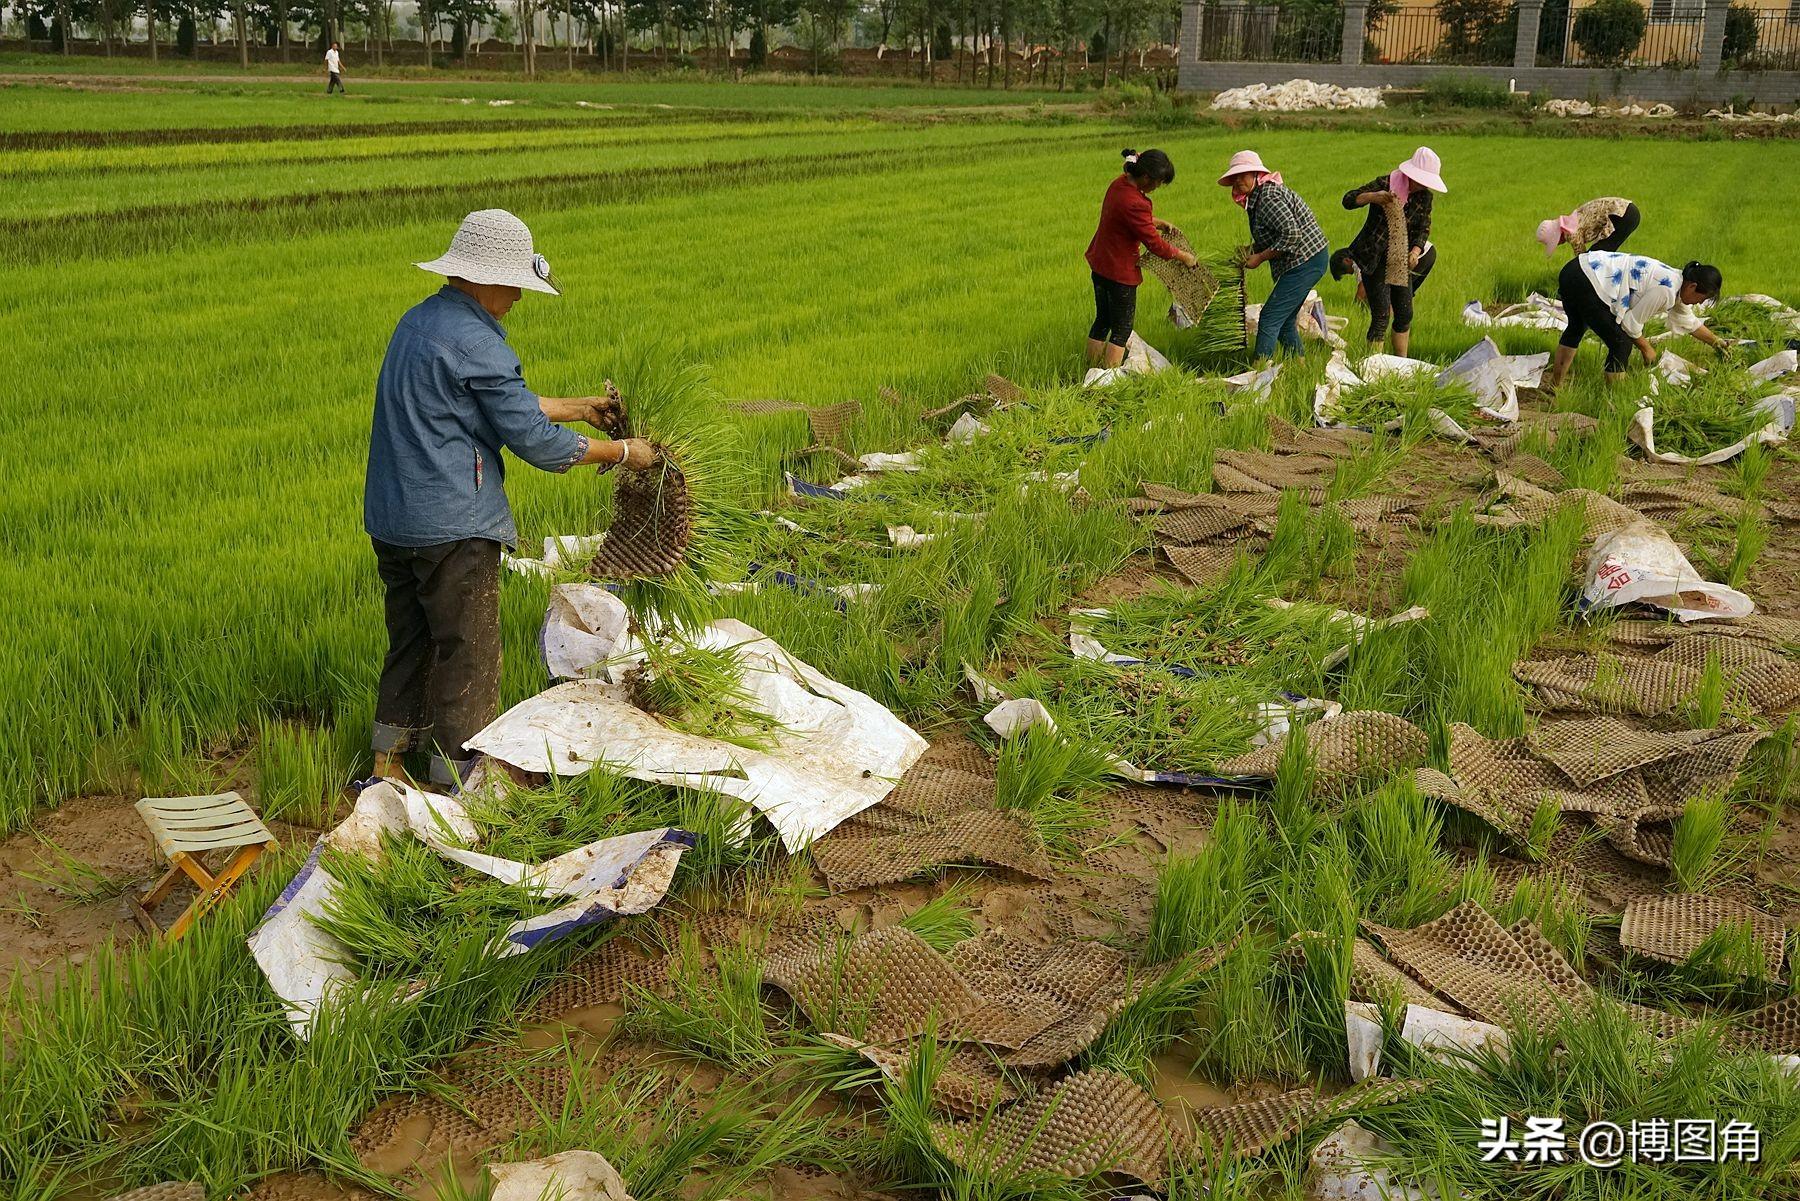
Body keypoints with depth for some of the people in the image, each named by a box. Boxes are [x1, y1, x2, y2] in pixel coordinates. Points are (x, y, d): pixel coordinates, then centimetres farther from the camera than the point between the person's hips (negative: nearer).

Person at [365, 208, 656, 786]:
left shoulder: (418, 320, 12)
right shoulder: (476, 343, -18)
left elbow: (505, 405, 21)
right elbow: (535, 440, -17)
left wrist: (578, 407, 23)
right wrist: (621, 452, -5)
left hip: (390, 518, 10)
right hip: (451, 526, -10)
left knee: (411, 642, 20)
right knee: (467, 654, 1)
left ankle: (388, 761, 29)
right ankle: (458, 778, 9)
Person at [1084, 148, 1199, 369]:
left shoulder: (1121, 182, -1)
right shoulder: (1134, 203, -30)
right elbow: (1154, 243, -20)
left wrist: (1159, 223, 9)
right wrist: (1184, 257, -7)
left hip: (1099, 262, 9)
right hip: (1119, 271, -9)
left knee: (1102, 321, 19)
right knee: (1122, 328, 3)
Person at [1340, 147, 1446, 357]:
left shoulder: (1424, 197, 4)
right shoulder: (1385, 184, -13)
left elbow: (1424, 229, 6)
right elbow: (1348, 200, -16)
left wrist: (1415, 251, -14)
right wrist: (1372, 196, -36)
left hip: (1401, 261, 6)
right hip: (1373, 259, -6)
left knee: (1405, 314, 9)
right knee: (1381, 316, -13)